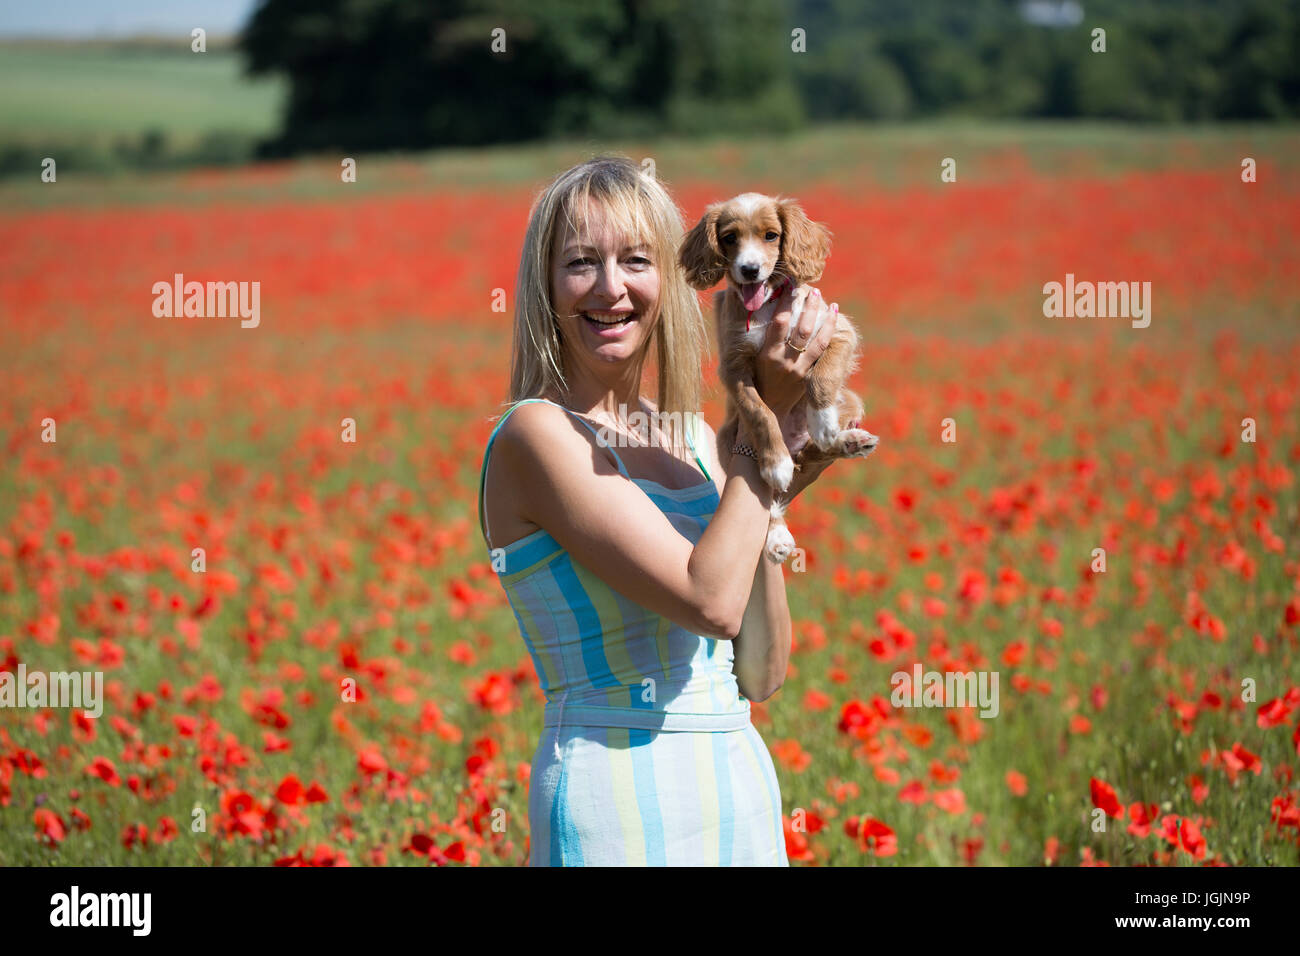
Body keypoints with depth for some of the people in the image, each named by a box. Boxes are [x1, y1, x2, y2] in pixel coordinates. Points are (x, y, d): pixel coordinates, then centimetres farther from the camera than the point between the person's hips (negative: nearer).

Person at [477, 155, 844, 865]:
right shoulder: (537, 433, -11)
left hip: (740, 777, 7)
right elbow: (711, 601, -19)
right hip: (618, 800, -7)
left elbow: (761, 673, 7)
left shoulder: (692, 439, 10)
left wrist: (769, 500, -5)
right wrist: (770, 413, -11)